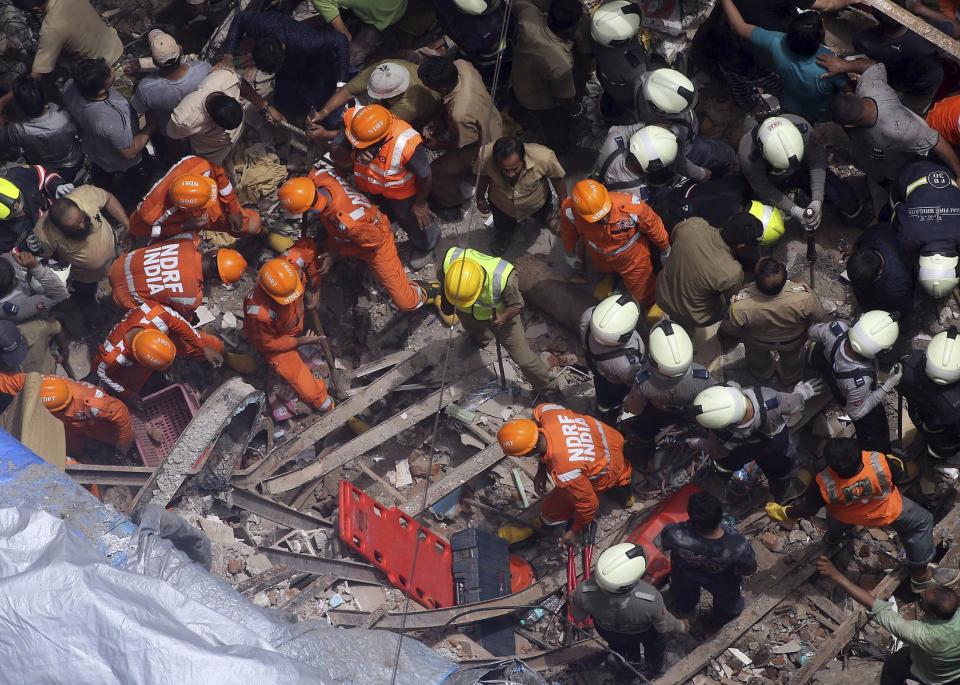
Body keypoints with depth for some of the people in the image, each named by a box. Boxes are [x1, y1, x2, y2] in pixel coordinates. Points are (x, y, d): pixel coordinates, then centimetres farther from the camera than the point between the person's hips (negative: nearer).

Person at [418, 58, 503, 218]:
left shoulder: (460, 115, -46)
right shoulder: (461, 65, -28)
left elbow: (465, 144, -24)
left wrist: (438, 144, -9)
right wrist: (438, 121, -9)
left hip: (481, 149, -7)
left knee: (436, 173, 7)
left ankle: (452, 206, 35)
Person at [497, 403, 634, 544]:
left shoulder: (564, 472, -45)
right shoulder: (544, 411, -32)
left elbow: (588, 504, -28)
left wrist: (575, 531, -8)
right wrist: (541, 470, -1)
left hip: (606, 473, -6)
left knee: (551, 511, 5)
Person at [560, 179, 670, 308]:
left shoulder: (632, 206, -42)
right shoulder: (569, 211, -37)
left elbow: (654, 227, -19)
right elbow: (568, 233, -10)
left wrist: (665, 251, -1)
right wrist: (570, 254, 10)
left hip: (633, 259, -2)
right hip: (601, 259, 2)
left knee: (645, 300, 15)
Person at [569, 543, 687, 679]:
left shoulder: (584, 592, -42)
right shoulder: (651, 599, -45)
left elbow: (578, 616, -17)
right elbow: (664, 625, -22)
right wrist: (681, 626, 1)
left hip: (607, 631, 2)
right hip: (641, 633, -2)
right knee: (656, 641, 35)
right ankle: (652, 670, 63)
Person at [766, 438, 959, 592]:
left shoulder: (825, 484, -41)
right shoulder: (880, 463, -43)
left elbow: (807, 508, -22)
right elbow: (900, 472, -20)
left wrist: (782, 512, -5)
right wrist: (891, 458, 1)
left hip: (845, 517, 2)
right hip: (888, 512, -2)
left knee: (835, 524, 38)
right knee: (921, 522, 22)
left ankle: (832, 540, 70)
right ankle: (921, 576, 29)